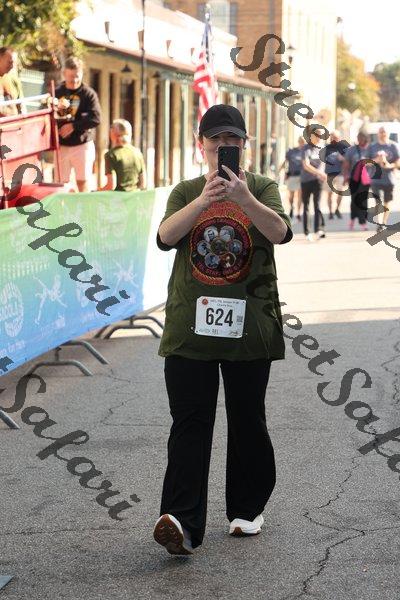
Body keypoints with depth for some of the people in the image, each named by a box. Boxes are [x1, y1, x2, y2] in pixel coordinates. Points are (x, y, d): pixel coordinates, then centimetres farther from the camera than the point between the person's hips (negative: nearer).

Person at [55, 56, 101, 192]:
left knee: (83, 182, 2)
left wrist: (73, 125, -17)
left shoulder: (88, 94, -2)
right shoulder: (57, 93, 6)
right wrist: (55, 109, -16)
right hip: (61, 145, 2)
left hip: (82, 144, -2)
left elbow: (95, 118, -12)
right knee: (61, 183, 4)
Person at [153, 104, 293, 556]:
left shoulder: (262, 188, 4)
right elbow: (166, 236, -11)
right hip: (190, 323, 1)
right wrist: (203, 201, -28)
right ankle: (182, 522, -13)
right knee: (189, 423, -7)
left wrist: (244, 198, -33)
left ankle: (247, 509, 25)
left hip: (249, 323, 0)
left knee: (247, 421, 9)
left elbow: (280, 231, -16)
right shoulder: (186, 192, 8)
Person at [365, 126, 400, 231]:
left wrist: (390, 165, -19)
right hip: (376, 178, -1)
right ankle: (378, 223, -15)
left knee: (386, 203, 9)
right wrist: (376, 160, -15)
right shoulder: (372, 147, 5)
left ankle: (384, 223, 20)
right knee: (378, 202, -11)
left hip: (389, 178, 1)